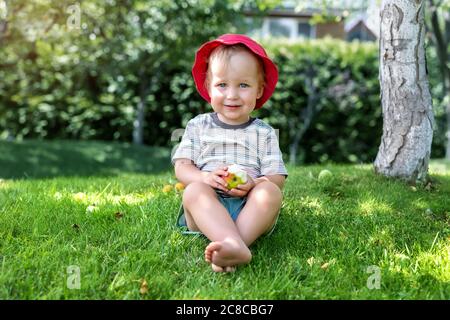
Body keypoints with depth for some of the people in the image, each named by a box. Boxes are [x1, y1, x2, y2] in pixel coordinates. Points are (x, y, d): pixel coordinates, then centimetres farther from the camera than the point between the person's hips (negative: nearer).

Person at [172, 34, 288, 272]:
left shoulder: (264, 133, 13)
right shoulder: (198, 126, 14)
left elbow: (276, 178, 5)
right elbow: (181, 168, 6)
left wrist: (254, 184, -18)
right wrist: (204, 177, -17)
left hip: (250, 208, 0)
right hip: (207, 208, 0)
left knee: (271, 192, -29)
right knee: (194, 190, -31)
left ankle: (225, 247, -47)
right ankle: (236, 246, -52)